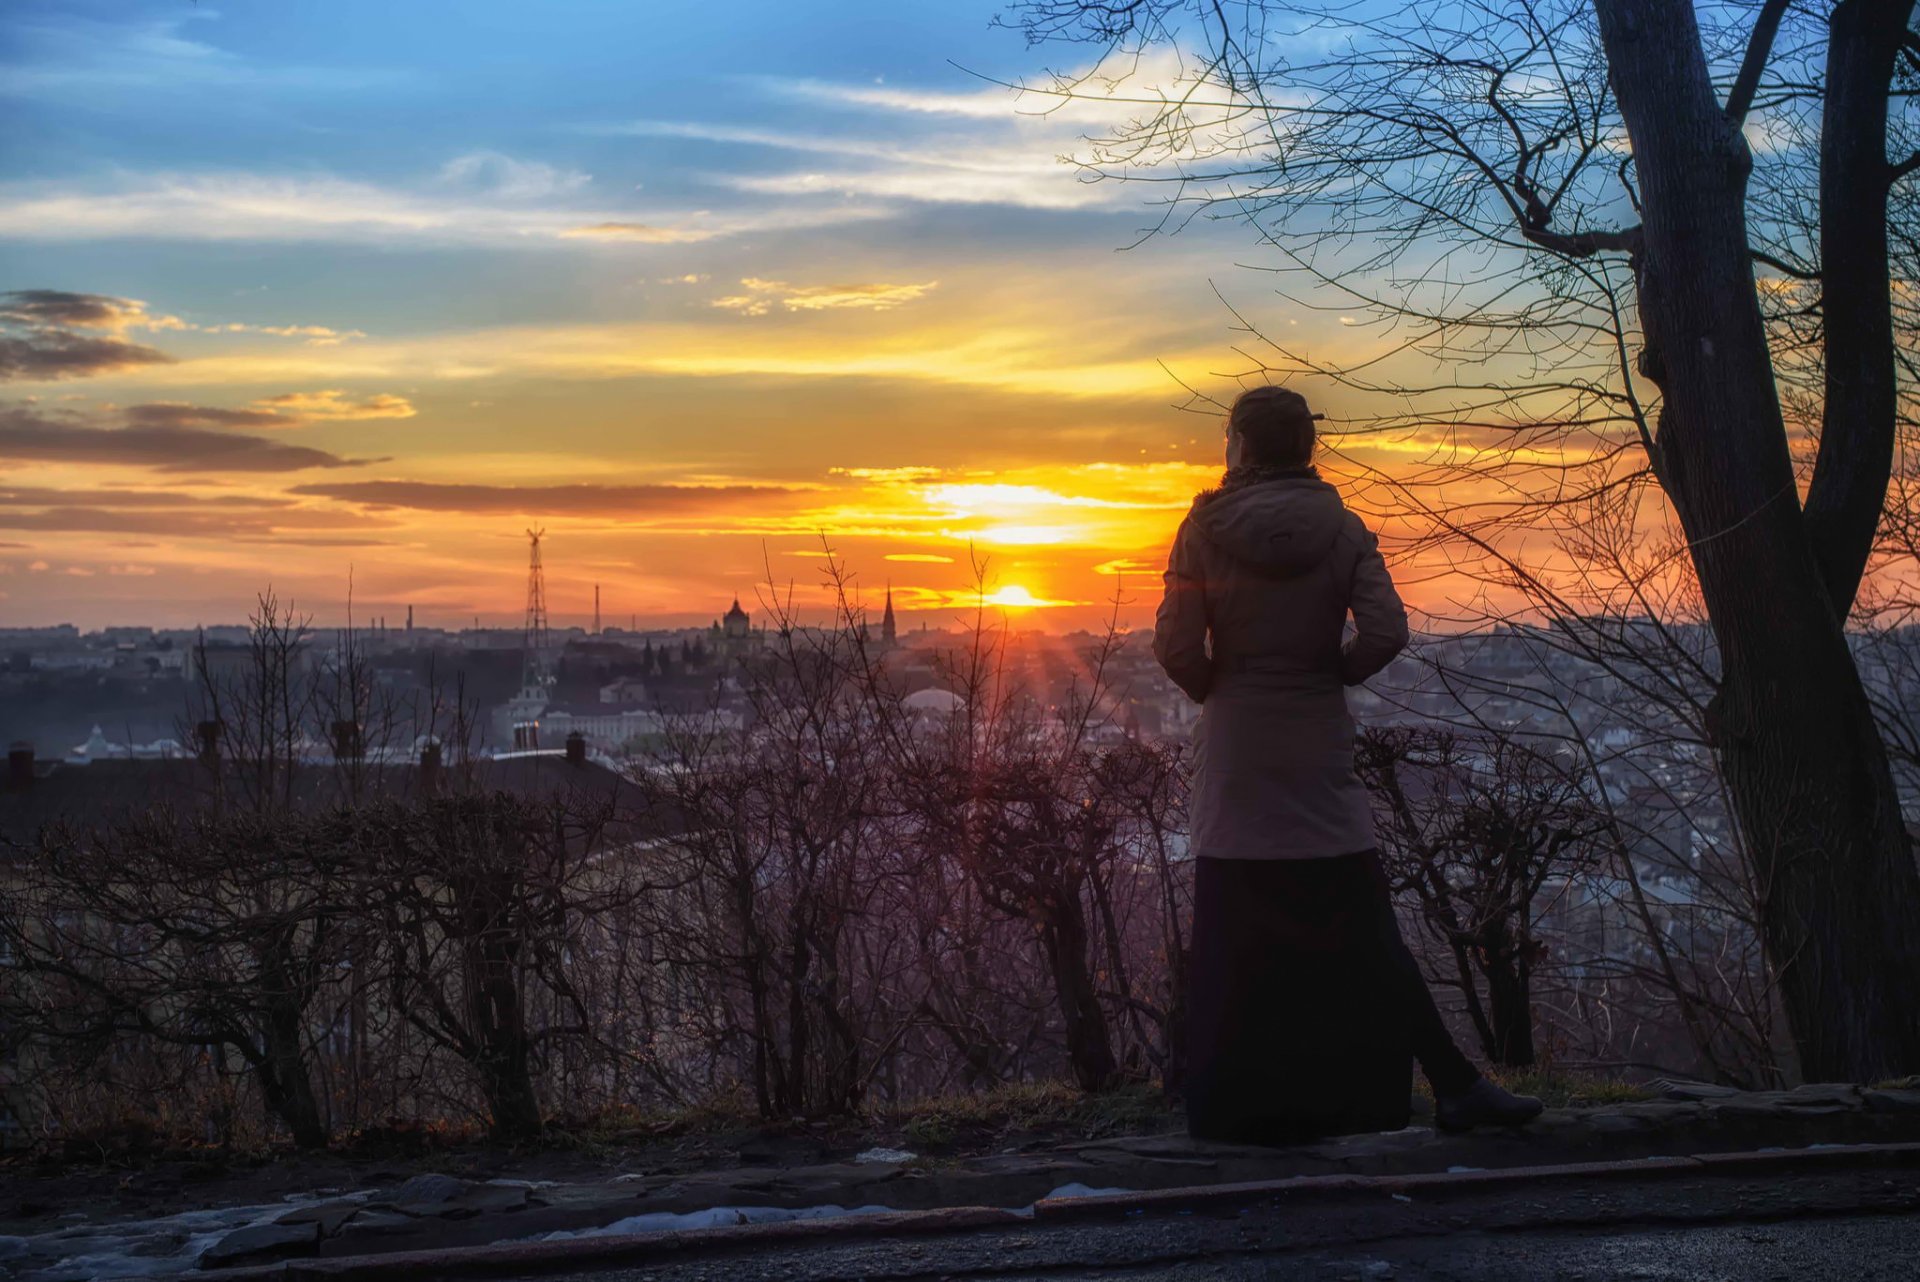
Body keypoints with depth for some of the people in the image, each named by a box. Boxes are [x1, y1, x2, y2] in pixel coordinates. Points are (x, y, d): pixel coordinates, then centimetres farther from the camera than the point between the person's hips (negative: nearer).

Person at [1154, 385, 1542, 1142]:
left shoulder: (1206, 528, -5)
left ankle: (1241, 1108, 9)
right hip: (1319, 752, 1)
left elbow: (1175, 646, -9)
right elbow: (1386, 632, -11)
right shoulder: (1341, 529, -1)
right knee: (1365, 934, 5)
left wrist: (1213, 688, 9)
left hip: (1234, 750, -1)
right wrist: (1331, 673, 7)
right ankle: (1455, 1086, 4)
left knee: (1236, 938, 5)